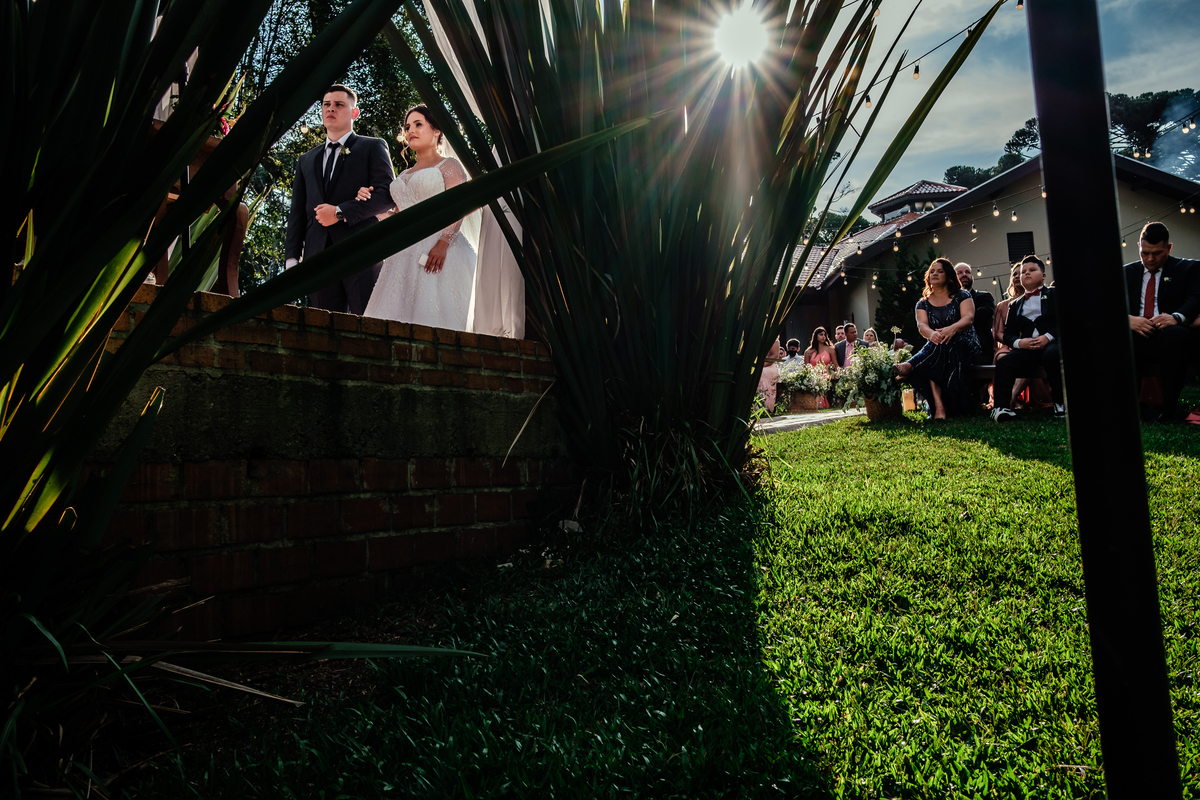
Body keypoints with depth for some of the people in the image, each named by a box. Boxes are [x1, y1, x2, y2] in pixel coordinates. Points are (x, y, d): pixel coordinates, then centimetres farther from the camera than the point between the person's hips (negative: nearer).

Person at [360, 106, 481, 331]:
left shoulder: (449, 166, 7)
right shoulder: (404, 176, 27)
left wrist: (443, 243, -22)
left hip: (437, 251, -6)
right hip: (404, 255, 6)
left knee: (433, 311, -14)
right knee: (400, 313, -3)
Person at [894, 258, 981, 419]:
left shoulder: (962, 295, 8)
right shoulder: (923, 303, 15)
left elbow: (968, 318, -9)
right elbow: (921, 325, -4)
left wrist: (952, 328, -34)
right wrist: (931, 334, -31)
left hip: (965, 346, -2)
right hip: (936, 349, 2)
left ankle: (910, 366, -47)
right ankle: (939, 406, -50)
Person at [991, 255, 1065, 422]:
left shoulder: (1055, 294, 12)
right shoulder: (1015, 305, 24)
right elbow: (1008, 334, 15)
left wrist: (1048, 337, -19)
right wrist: (1019, 342, -9)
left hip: (1052, 343, -3)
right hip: (1027, 348, 3)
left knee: (1051, 354, -37)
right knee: (1003, 362, -25)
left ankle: (1060, 401, -20)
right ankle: (1000, 407, -29)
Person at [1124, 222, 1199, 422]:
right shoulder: (1128, 272, 21)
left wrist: (1177, 317, -27)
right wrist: (1127, 319, -16)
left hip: (1170, 333, -2)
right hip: (1137, 336, 2)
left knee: (1175, 334, -39)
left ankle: (1168, 409, -29)